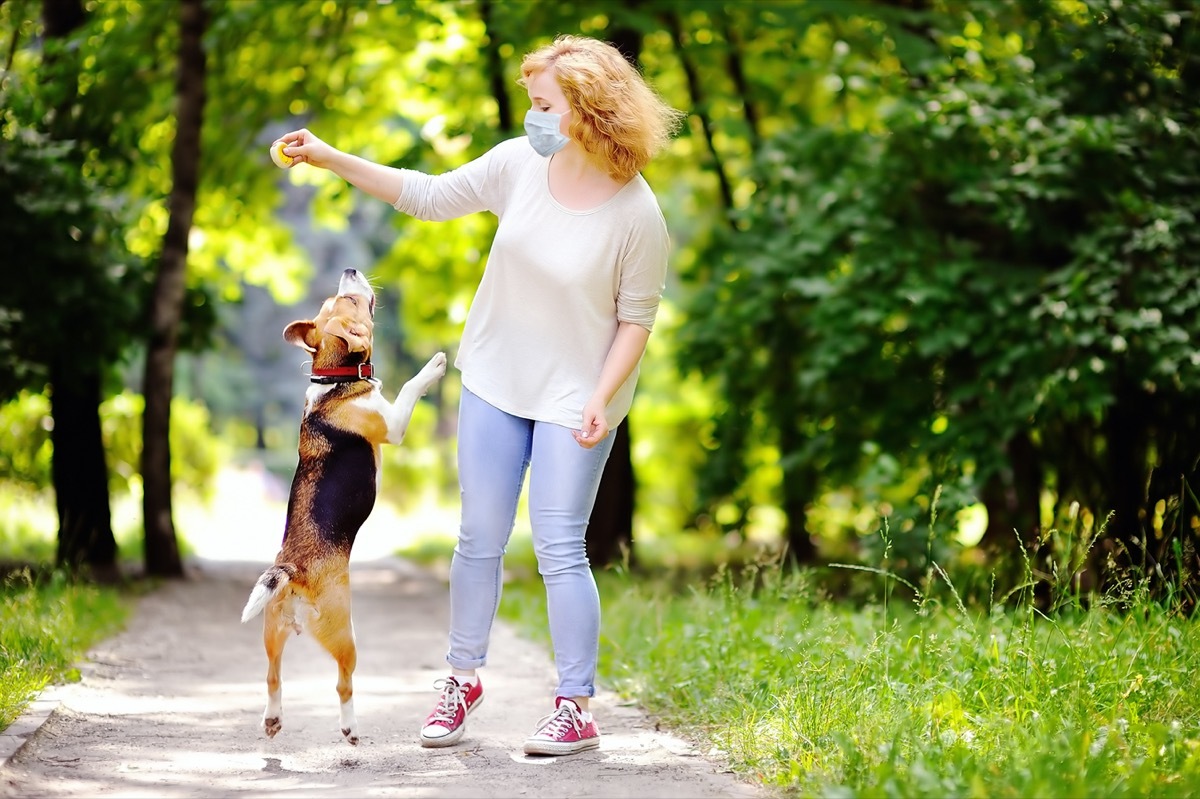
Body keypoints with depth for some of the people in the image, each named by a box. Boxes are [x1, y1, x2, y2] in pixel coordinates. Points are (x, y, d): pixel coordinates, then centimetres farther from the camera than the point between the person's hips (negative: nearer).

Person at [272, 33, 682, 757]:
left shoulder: (636, 215, -18)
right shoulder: (520, 163, -7)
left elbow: (636, 318, -10)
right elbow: (430, 195, 3)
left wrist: (602, 398, -19)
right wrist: (332, 159, -2)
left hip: (573, 398, -4)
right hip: (495, 381, 4)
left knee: (559, 549, -6)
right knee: (480, 540, 10)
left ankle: (576, 709, 5)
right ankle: (464, 678, 28)